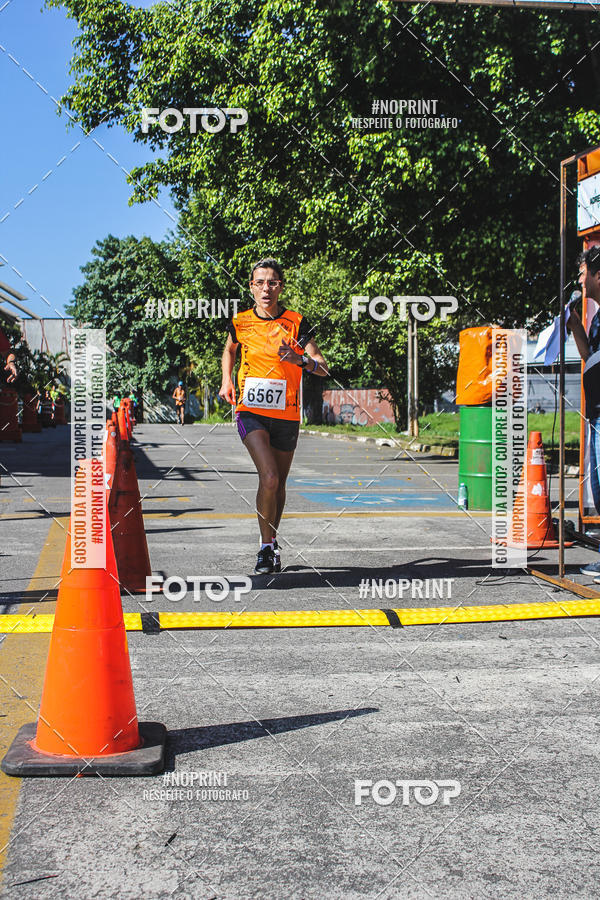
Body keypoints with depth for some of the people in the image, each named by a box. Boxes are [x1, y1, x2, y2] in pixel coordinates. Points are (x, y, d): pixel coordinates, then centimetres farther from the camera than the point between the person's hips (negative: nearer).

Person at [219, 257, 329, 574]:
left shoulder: (296, 322, -3)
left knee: (278, 484, 13)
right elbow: (229, 350, 25)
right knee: (269, 477, -21)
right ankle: (266, 546, -7)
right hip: (251, 411, -1)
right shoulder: (240, 322, 1)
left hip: (286, 414, 1)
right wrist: (227, 380, 11)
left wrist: (301, 360, -24)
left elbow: (323, 368, -4)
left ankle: (272, 541, 36)